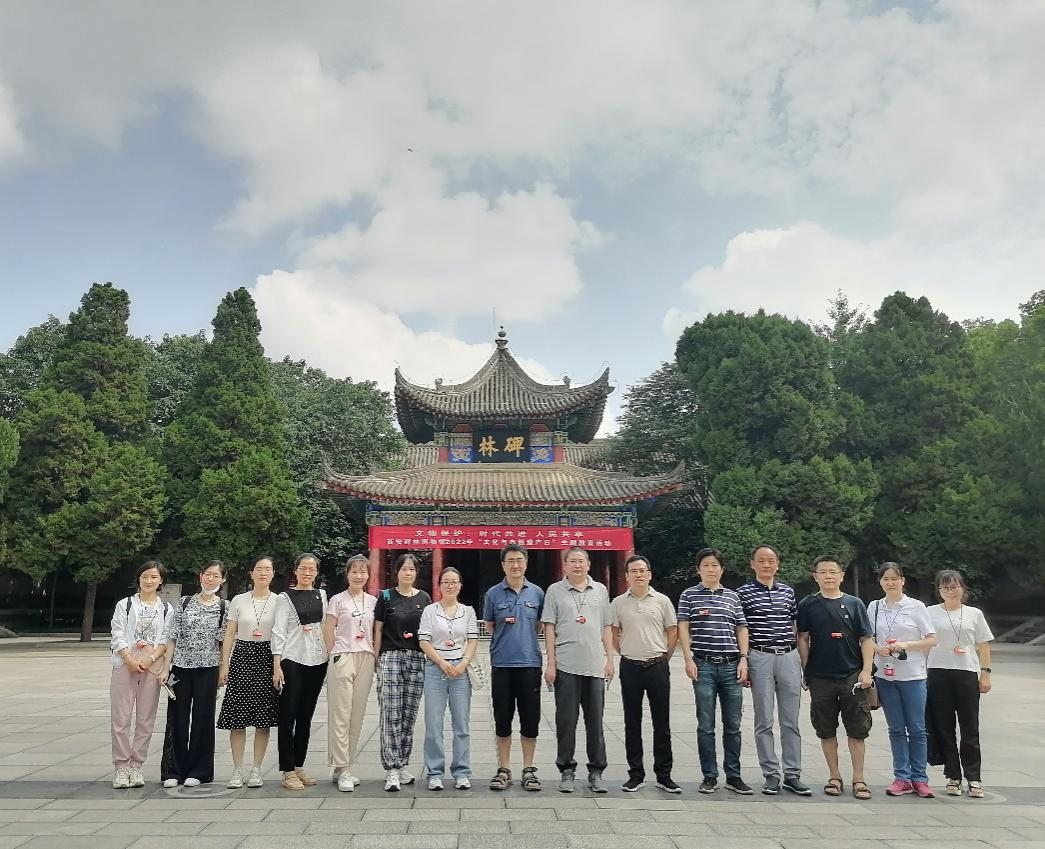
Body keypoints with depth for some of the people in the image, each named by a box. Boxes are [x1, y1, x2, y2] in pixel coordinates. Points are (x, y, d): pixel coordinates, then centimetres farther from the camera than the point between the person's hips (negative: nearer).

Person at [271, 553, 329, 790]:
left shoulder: (321, 595, 11)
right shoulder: (285, 598, -1)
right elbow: (278, 632, -5)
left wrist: (330, 656, 9)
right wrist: (277, 666, -11)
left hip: (317, 661, 4)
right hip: (292, 660, -4)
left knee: (306, 717, 10)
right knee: (288, 716, -1)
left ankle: (299, 766, 20)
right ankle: (288, 771, 5)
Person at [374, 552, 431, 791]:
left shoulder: (424, 598, 10)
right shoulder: (386, 597, 2)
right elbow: (378, 630, 4)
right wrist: (377, 659, 1)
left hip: (417, 659, 3)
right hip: (391, 656, -3)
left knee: (409, 715, 8)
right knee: (391, 716, -7)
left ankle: (401, 765, 19)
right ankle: (392, 771, -5)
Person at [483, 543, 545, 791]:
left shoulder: (537, 592, 5)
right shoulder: (493, 593, 2)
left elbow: (541, 625, 14)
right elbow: (489, 627, 12)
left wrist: (525, 638, 4)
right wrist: (505, 625, 0)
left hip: (530, 662, 1)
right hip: (502, 663, -1)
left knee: (530, 718, 5)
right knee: (502, 718, 6)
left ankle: (528, 769, 18)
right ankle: (504, 769, 18)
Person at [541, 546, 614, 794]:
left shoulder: (600, 590, 10)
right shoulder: (555, 591, 2)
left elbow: (606, 627, 13)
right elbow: (549, 628, 0)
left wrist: (610, 659, 7)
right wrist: (550, 663, -5)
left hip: (595, 666, 2)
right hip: (566, 666, -2)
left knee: (595, 720, 7)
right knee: (566, 720, 4)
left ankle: (596, 771, 18)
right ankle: (567, 770, 16)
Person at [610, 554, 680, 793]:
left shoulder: (662, 600, 1)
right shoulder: (619, 603, 3)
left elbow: (673, 632, 7)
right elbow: (613, 634, 13)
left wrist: (663, 659, 5)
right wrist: (626, 655, 7)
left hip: (657, 666, -1)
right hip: (630, 667, 1)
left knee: (662, 723, 4)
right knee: (632, 723, 7)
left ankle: (664, 775, 15)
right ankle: (636, 775, 17)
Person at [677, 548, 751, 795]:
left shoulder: (732, 596, 12)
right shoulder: (689, 595, 4)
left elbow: (742, 629, 12)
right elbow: (683, 628, 1)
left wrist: (743, 659, 2)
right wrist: (689, 659, -8)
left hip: (731, 665, 3)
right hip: (704, 665, -2)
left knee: (733, 725, 8)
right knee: (706, 725, 3)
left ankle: (733, 776, 18)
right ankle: (709, 777, 12)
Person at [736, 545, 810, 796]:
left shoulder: (788, 592, 12)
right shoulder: (743, 593, -1)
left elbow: (794, 626, 17)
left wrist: (801, 661, 12)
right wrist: (742, 664, -6)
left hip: (789, 657, 4)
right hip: (760, 658, -3)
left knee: (791, 721, 7)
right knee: (764, 722, 3)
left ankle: (792, 775, 16)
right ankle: (771, 775, 12)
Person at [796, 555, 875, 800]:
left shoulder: (854, 604, 4)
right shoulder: (808, 605, 3)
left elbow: (866, 639, 4)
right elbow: (802, 639, 6)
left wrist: (866, 671, -4)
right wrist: (806, 670, 1)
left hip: (852, 676, 0)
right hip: (820, 678, 0)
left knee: (857, 730, 4)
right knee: (826, 730, 8)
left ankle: (858, 779, 15)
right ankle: (834, 778, 21)